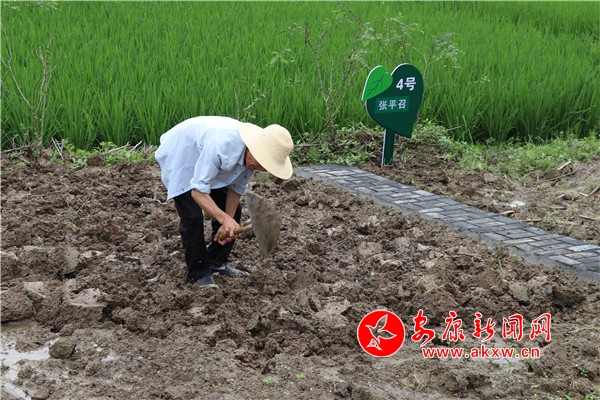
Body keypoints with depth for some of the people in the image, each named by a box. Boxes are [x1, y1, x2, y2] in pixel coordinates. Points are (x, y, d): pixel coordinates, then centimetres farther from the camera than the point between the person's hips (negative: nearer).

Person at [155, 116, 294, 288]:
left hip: (209, 162, 7)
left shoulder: (252, 155, -20)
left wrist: (229, 225, -15)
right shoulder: (221, 146, -43)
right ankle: (198, 273, 2)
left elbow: (236, 188, -7)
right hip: (179, 156, -7)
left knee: (233, 210, 3)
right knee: (192, 217, -15)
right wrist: (225, 219, -49)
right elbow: (198, 191, -40)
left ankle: (216, 262, 18)